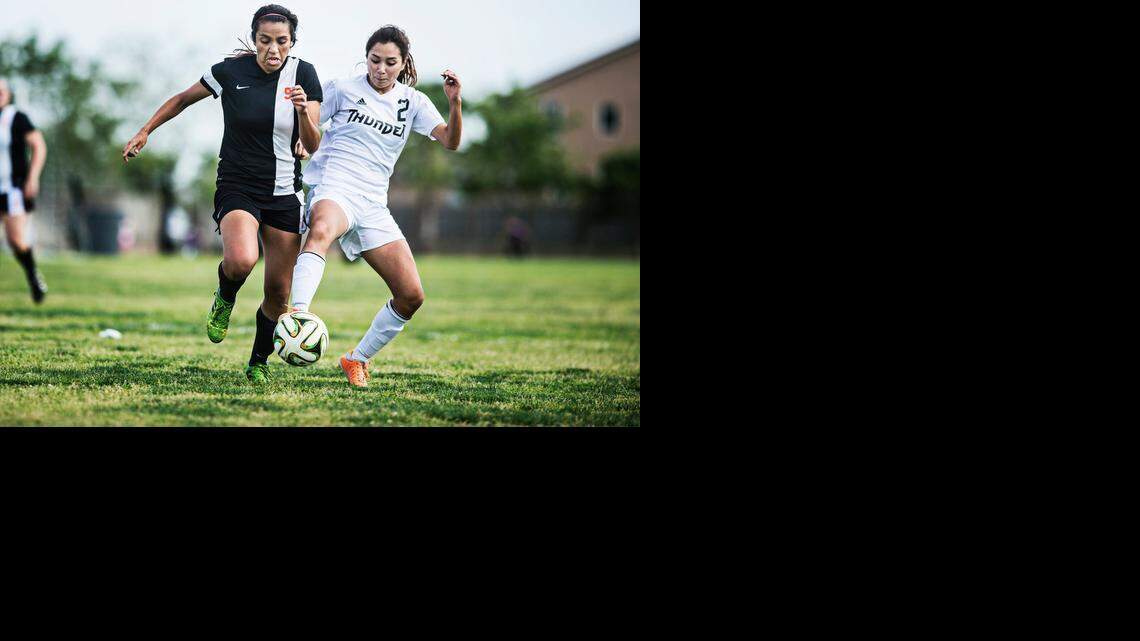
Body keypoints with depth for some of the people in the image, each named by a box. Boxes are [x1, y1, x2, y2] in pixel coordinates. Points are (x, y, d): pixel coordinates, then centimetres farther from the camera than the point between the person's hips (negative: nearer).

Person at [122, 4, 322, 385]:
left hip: (285, 195, 2)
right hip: (237, 189, -2)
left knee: (278, 293, 1)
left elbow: (313, 146, -6)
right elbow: (183, 99, 12)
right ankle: (225, 298, 3)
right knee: (241, 260, -32)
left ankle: (258, 363, 25)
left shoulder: (303, 75, -4)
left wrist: (303, 112, -24)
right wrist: (145, 132, 13)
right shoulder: (230, 72, -7)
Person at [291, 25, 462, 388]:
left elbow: (450, 142, -2)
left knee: (412, 296, -2)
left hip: (374, 205, 4)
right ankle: (298, 316, -60)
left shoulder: (413, 102, 10)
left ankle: (358, 359, 16)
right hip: (334, 190, -4)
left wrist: (455, 103, -19)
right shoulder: (343, 90, 4)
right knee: (321, 231, -42)